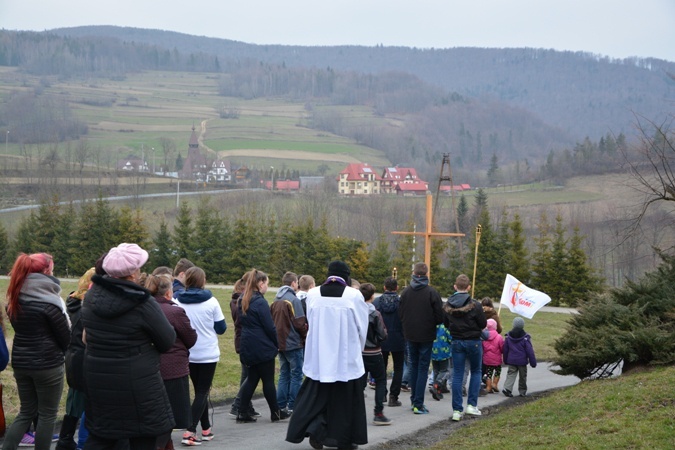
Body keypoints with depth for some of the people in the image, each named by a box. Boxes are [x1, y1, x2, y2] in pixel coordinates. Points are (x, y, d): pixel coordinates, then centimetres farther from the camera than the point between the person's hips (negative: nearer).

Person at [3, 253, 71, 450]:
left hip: (20, 363, 7)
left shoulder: (14, 299, 5)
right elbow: (66, 337, -9)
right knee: (47, 415, 6)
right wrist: (58, 352, 10)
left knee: (26, 412, 16)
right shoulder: (48, 302, -16)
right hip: (48, 364, -7)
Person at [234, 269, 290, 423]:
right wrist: (277, 344, -2)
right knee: (268, 380, 3)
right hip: (263, 347, -8)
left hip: (248, 347, 8)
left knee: (252, 378, 13)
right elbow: (269, 327, -15)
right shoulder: (260, 302, -17)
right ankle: (275, 413, 14)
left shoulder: (243, 301, 9)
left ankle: (242, 413, 8)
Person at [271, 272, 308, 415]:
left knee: (284, 374, 14)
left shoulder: (275, 301, 7)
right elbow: (299, 323, -15)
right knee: (296, 375, 1)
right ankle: (292, 406, 1)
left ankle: (281, 405, 14)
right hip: (293, 344, -7)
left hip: (280, 343, 7)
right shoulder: (293, 300, -15)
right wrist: (305, 335, 2)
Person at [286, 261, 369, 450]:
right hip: (347, 357, -2)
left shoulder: (313, 294, -3)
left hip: (319, 356, 2)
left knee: (318, 396, 13)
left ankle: (315, 429, -5)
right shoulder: (354, 295, -10)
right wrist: (358, 348, 17)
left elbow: (310, 322, 6)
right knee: (345, 398, 9)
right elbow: (362, 327, -1)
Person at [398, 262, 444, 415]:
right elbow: (439, 316, -10)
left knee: (413, 366, 16)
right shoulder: (432, 292, -11)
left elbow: (400, 314, 2)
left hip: (410, 334, 3)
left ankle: (414, 400, 21)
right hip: (426, 335, -3)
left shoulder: (405, 292, -1)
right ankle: (418, 404, -2)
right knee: (423, 368, 1)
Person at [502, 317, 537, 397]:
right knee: (522, 376, 10)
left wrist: (505, 360, 21)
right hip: (522, 361, -3)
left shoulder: (508, 336, 1)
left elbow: (505, 350, 9)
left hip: (511, 361, 3)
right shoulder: (525, 338, -11)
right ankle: (522, 392, 17)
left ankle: (507, 388, -15)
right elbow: (530, 351, -10)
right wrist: (533, 362, -4)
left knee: (511, 374, 5)